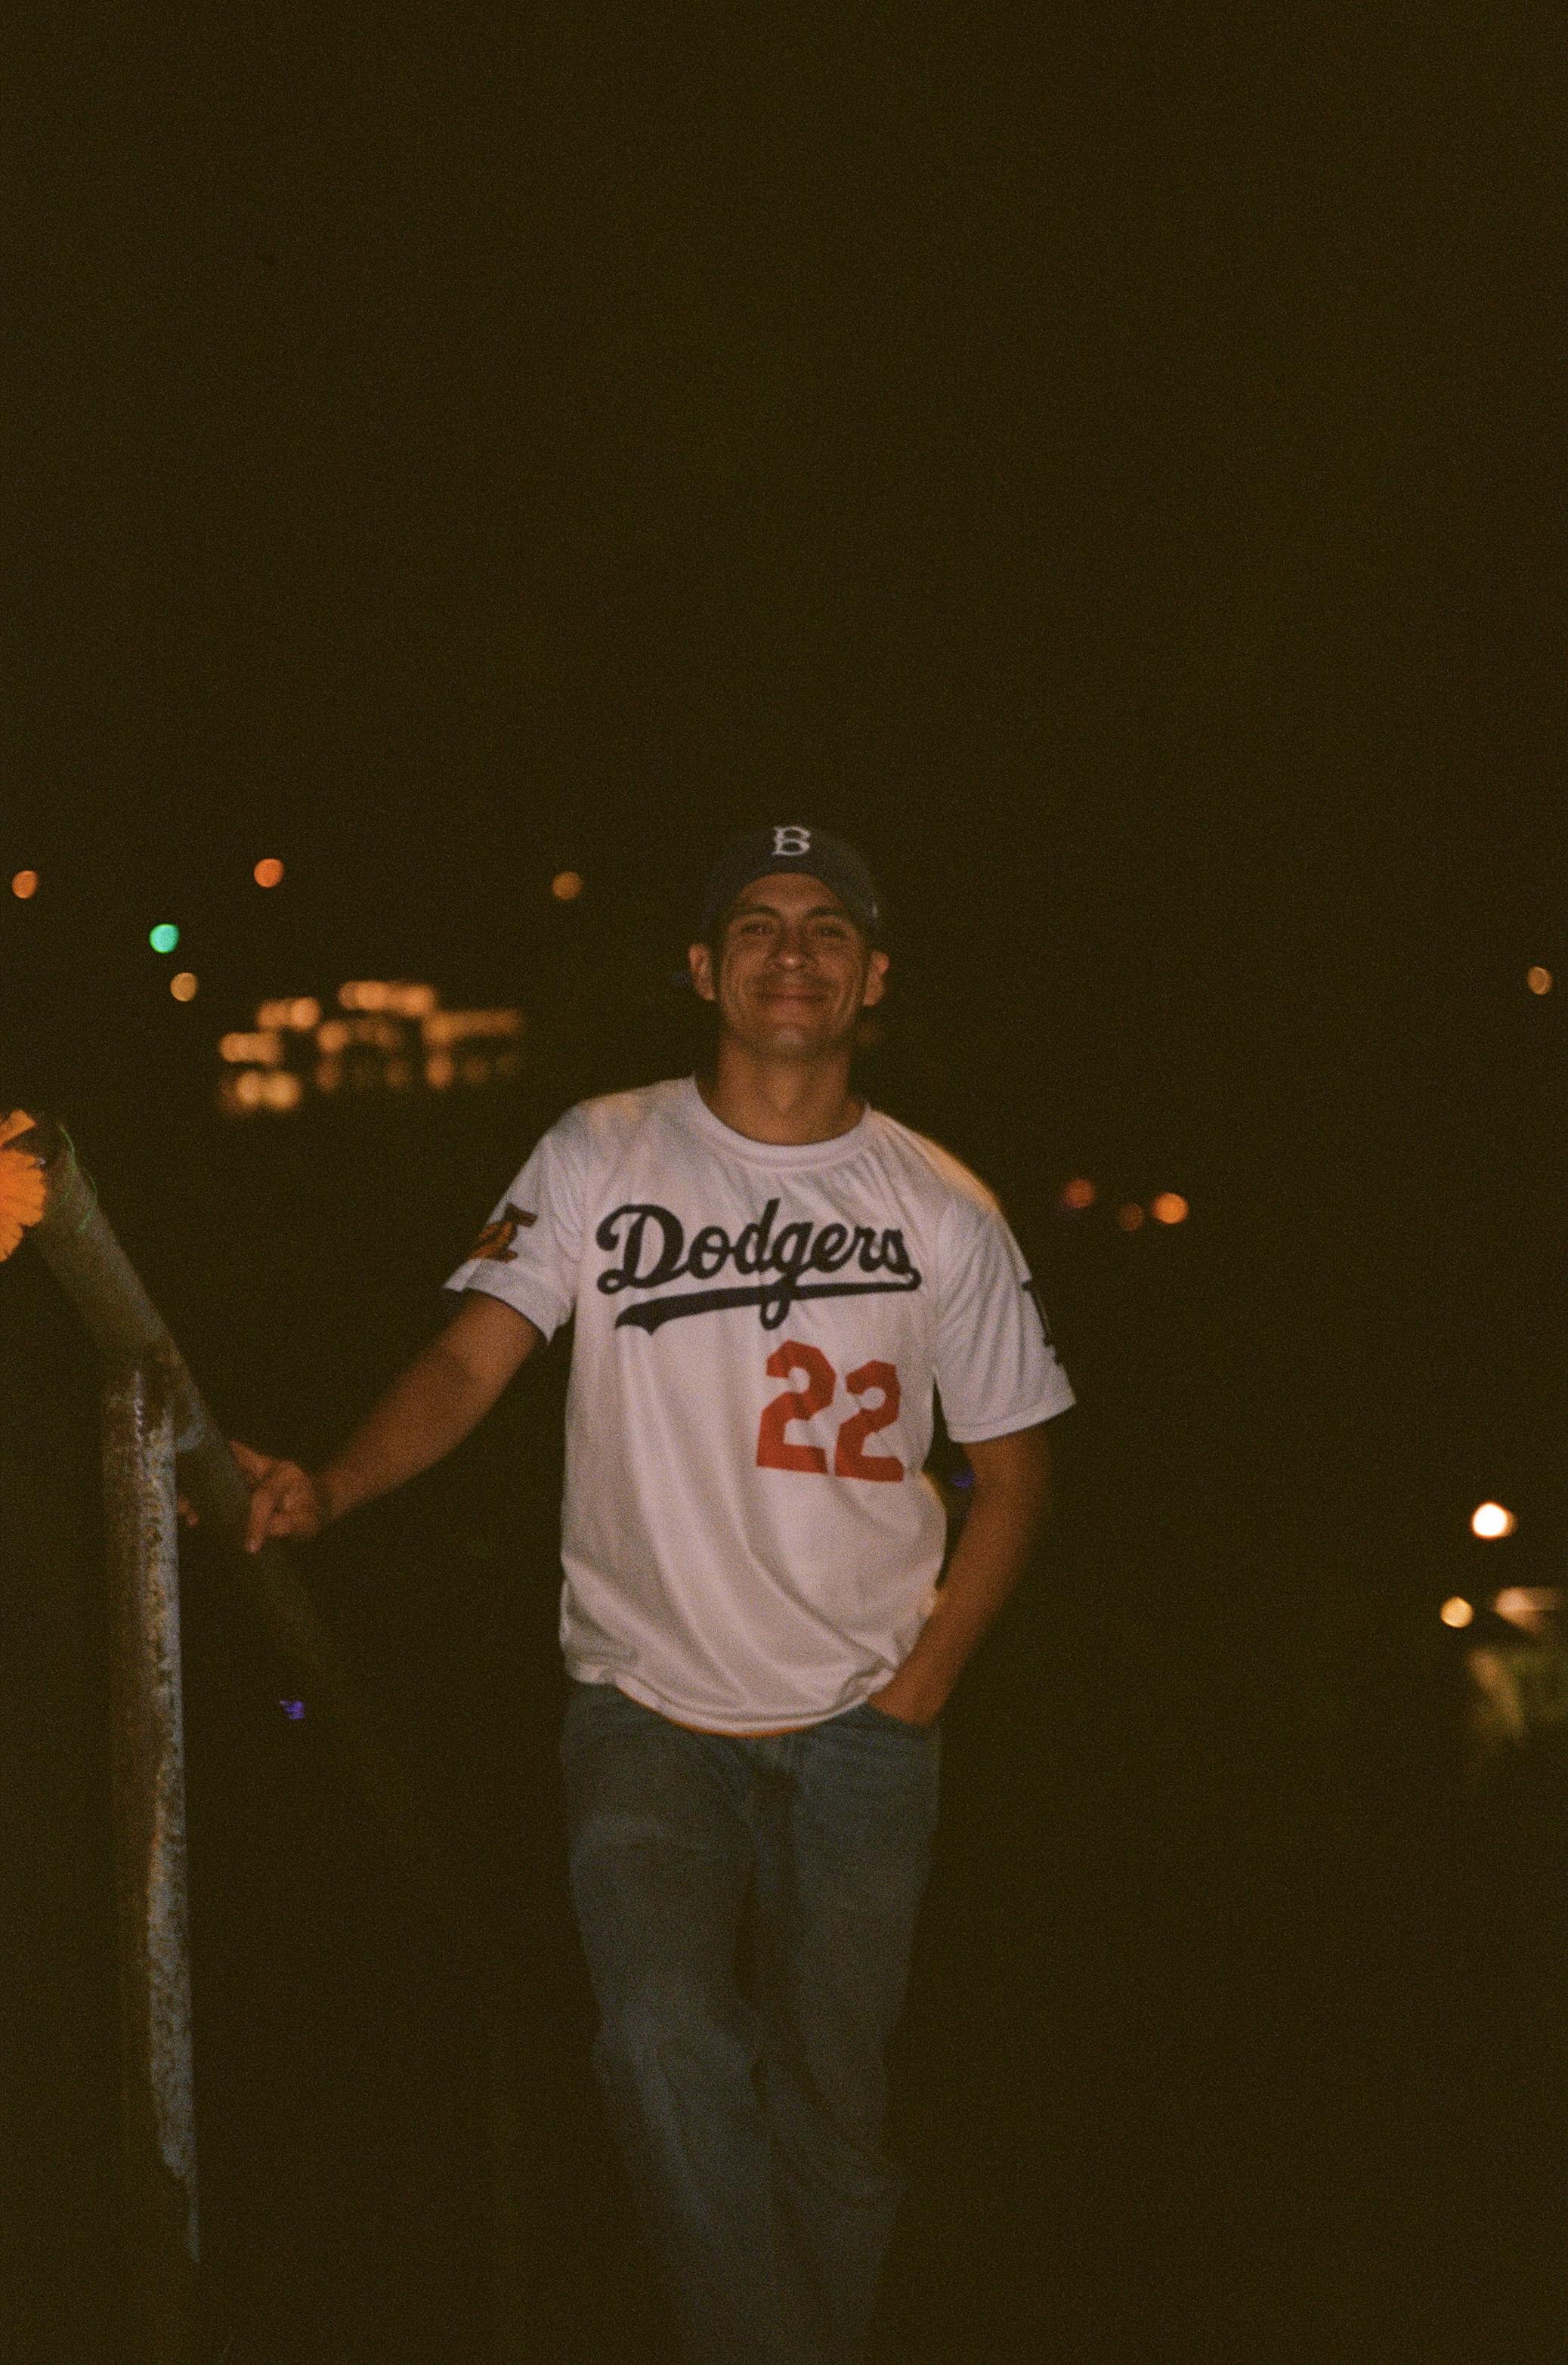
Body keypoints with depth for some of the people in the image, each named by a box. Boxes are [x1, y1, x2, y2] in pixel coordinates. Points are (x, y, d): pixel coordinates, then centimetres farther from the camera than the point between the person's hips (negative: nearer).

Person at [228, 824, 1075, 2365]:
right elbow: (471, 1361, -9)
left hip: (858, 1731, 1)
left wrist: (918, 1689, 0)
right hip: (646, 1709, -1)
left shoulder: (942, 1214, 2)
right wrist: (327, 1487, -28)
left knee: (830, 2107, 7)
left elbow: (1010, 1465, 9)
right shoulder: (599, 1159, 0)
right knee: (667, 2048, -21)